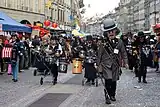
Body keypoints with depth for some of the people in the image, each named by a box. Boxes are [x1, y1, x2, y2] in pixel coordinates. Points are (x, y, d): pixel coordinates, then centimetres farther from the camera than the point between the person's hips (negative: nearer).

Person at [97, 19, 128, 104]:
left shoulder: (119, 42, 2)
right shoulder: (103, 43, -5)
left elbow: (123, 52, 9)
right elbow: (99, 54, 2)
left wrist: (126, 62, 3)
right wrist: (98, 64, 5)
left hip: (116, 65, 3)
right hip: (106, 64, -3)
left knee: (114, 81, 11)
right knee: (108, 80, -15)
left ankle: (112, 95, 31)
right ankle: (107, 96, -4)